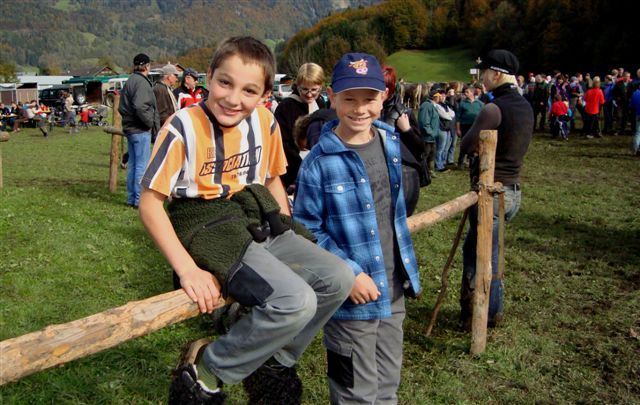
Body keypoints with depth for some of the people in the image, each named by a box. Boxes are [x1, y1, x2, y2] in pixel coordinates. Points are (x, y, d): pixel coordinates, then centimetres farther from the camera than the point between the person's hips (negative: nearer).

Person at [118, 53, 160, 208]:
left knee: (132, 164, 14)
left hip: (129, 129, 10)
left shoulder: (129, 82, 16)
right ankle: (140, 199, -3)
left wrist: (128, 118, 16)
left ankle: (131, 198, 20)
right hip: (141, 130, -10)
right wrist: (150, 123, -14)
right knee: (142, 165, -5)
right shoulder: (141, 82, -14)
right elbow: (140, 106, -25)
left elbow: (121, 107, 19)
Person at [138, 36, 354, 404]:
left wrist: (290, 241, 8)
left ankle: (273, 363, 13)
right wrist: (187, 269, -21)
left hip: (260, 224, 7)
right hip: (210, 233, -7)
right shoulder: (183, 127, -15)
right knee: (296, 301, -26)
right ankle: (206, 370, -4)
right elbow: (150, 203, -14)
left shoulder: (265, 122, 3)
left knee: (339, 278, -5)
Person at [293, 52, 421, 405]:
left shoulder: (390, 142, 2)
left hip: (393, 289, 6)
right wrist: (349, 274, -21)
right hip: (351, 297, -6)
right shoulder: (319, 162, -18)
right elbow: (306, 230, -14)